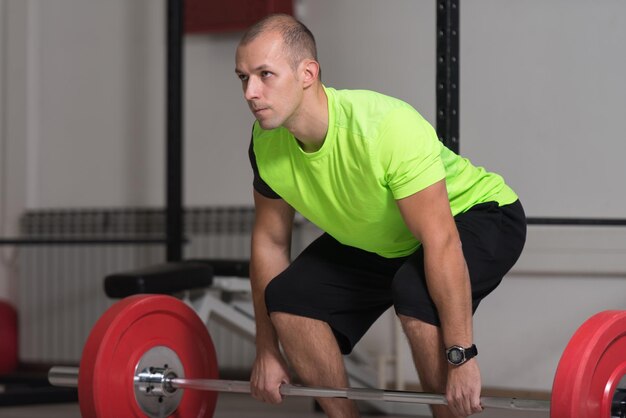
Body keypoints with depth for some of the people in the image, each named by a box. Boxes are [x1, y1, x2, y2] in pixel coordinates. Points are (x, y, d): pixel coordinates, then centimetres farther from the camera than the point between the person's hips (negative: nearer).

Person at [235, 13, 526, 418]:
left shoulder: (386, 127, -38)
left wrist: (461, 356, -37)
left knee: (415, 289, -36)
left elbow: (441, 243, -37)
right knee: (288, 298, -11)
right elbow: (270, 242, -4)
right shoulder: (266, 143, -17)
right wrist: (267, 351, -1)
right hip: (376, 238, 7)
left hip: (478, 213, -7)